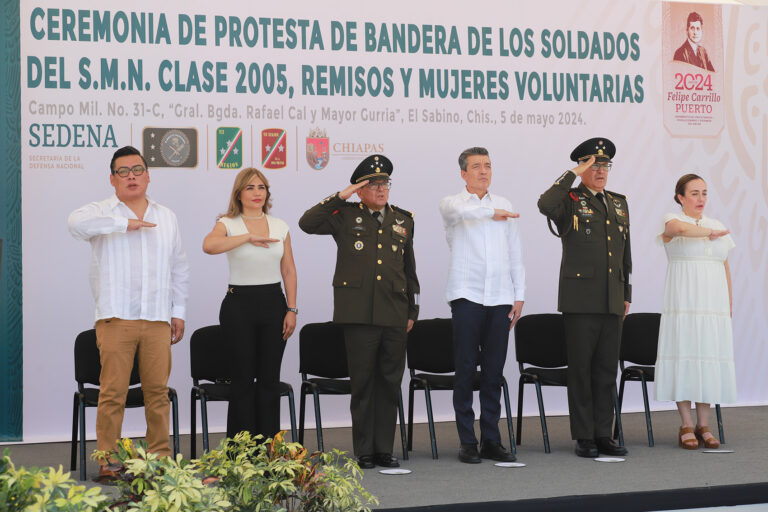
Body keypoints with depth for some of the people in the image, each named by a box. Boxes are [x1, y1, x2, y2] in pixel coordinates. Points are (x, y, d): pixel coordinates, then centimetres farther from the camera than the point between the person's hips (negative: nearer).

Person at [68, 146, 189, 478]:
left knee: (158, 390, 3)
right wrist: (125, 223, -16)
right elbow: (77, 223, -20)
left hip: (157, 319, 3)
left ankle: (161, 457, 11)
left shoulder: (166, 217, 19)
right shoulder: (103, 213, 5)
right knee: (113, 392, -6)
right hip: (116, 318, -3)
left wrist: (179, 312, 15)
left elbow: (179, 268, 21)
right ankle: (107, 460, 1)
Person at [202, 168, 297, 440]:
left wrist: (291, 309, 3)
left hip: (273, 303, 3)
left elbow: (289, 270, 10)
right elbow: (209, 245, -23)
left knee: (270, 378, 4)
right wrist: (249, 237, -27)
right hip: (240, 304, -3)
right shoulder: (228, 224, -1)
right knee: (243, 379, -1)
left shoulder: (280, 226, 10)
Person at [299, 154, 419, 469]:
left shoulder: (403, 219, 15)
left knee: (390, 383, 6)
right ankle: (364, 452, 8)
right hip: (359, 313, -3)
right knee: (363, 383, 1)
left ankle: (384, 449, 14)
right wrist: (339, 197, -10)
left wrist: (413, 310, 16)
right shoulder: (345, 216, 5)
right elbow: (307, 223, -9)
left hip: (395, 316, 3)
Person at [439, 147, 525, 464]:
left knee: (494, 372, 4)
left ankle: (491, 440, 10)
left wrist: (519, 295, 10)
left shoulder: (504, 206, 16)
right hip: (467, 295, -3)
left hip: (500, 297, 3)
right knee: (466, 369, -4)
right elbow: (459, 211, -22)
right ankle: (467, 442, 2)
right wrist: (492, 212, -21)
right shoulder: (451, 203, 5)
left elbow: (515, 254, 16)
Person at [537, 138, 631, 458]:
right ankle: (584, 438, 5)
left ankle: (604, 435, 15)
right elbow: (545, 205, -27)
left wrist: (627, 294, 18)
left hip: (612, 302, 6)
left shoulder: (619, 204, 17)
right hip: (580, 299, -5)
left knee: (607, 369, 8)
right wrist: (574, 174, -19)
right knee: (581, 369, 0)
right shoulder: (570, 201, -2)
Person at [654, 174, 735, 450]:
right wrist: (710, 233, -11)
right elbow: (681, 229, -25)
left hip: (713, 305, 4)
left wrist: (729, 303, 11)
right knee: (684, 357, -6)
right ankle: (686, 426, 0)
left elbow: (725, 267, 17)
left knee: (709, 359, 1)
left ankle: (703, 426, 7)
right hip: (683, 304, -4)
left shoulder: (719, 227, 16)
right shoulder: (671, 221, 0)